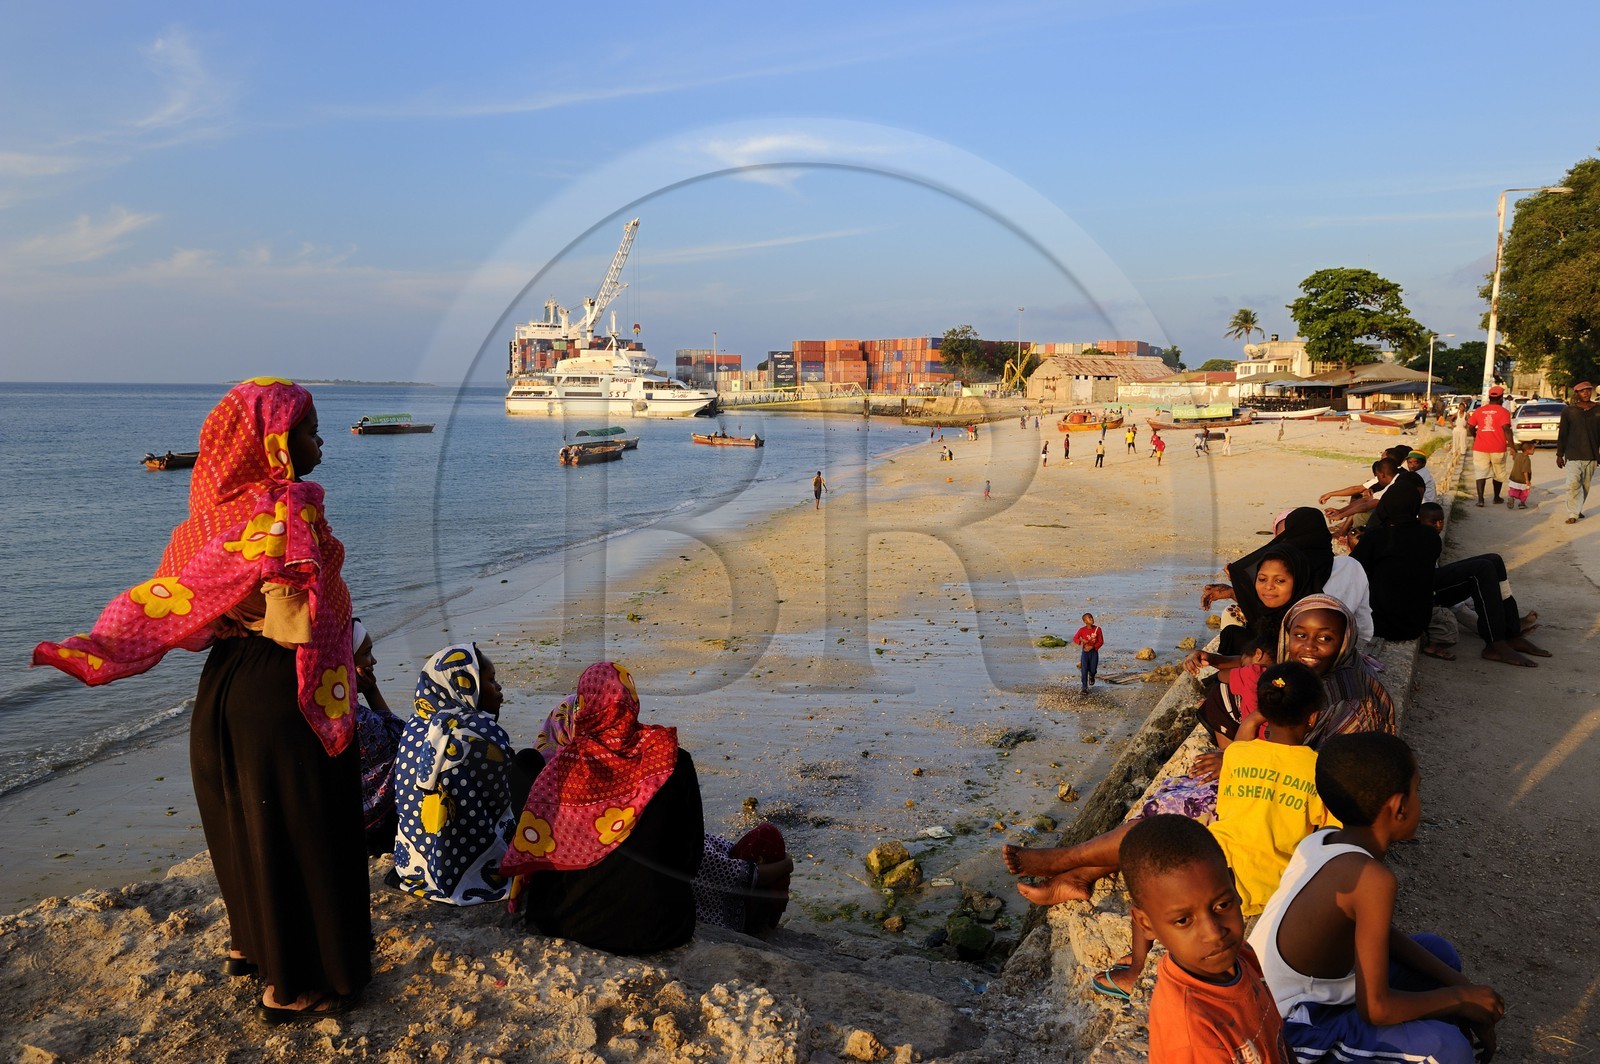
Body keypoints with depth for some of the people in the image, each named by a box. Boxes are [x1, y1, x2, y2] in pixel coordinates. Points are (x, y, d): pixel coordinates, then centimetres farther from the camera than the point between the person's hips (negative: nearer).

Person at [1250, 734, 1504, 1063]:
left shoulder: (1323, 840, -4)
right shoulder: (1371, 879, -28)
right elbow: (1375, 1008, -23)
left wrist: (1457, 981, 4)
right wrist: (1459, 997, -8)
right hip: (1290, 1028, -9)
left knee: (1439, 952, 15)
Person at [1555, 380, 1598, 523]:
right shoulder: (1568, 411, 0)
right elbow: (1562, 434, 4)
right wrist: (1559, 454, 4)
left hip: (1591, 456, 2)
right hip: (1573, 456, -2)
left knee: (1586, 485, 10)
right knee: (1573, 485, -9)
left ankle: (1578, 509, 23)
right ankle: (1573, 514, -5)